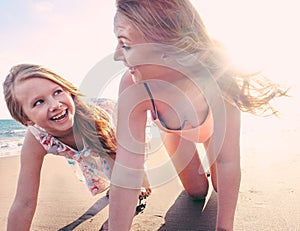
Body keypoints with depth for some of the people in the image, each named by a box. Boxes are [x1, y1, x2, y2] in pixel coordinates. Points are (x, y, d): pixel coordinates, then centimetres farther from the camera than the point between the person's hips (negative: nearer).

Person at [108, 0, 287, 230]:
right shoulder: (133, 85, -41)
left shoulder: (215, 77, -43)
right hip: (177, 133, 1)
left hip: (213, 127, 0)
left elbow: (228, 163, -33)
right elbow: (126, 172, -37)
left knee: (222, 188, 9)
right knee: (197, 192, 12)